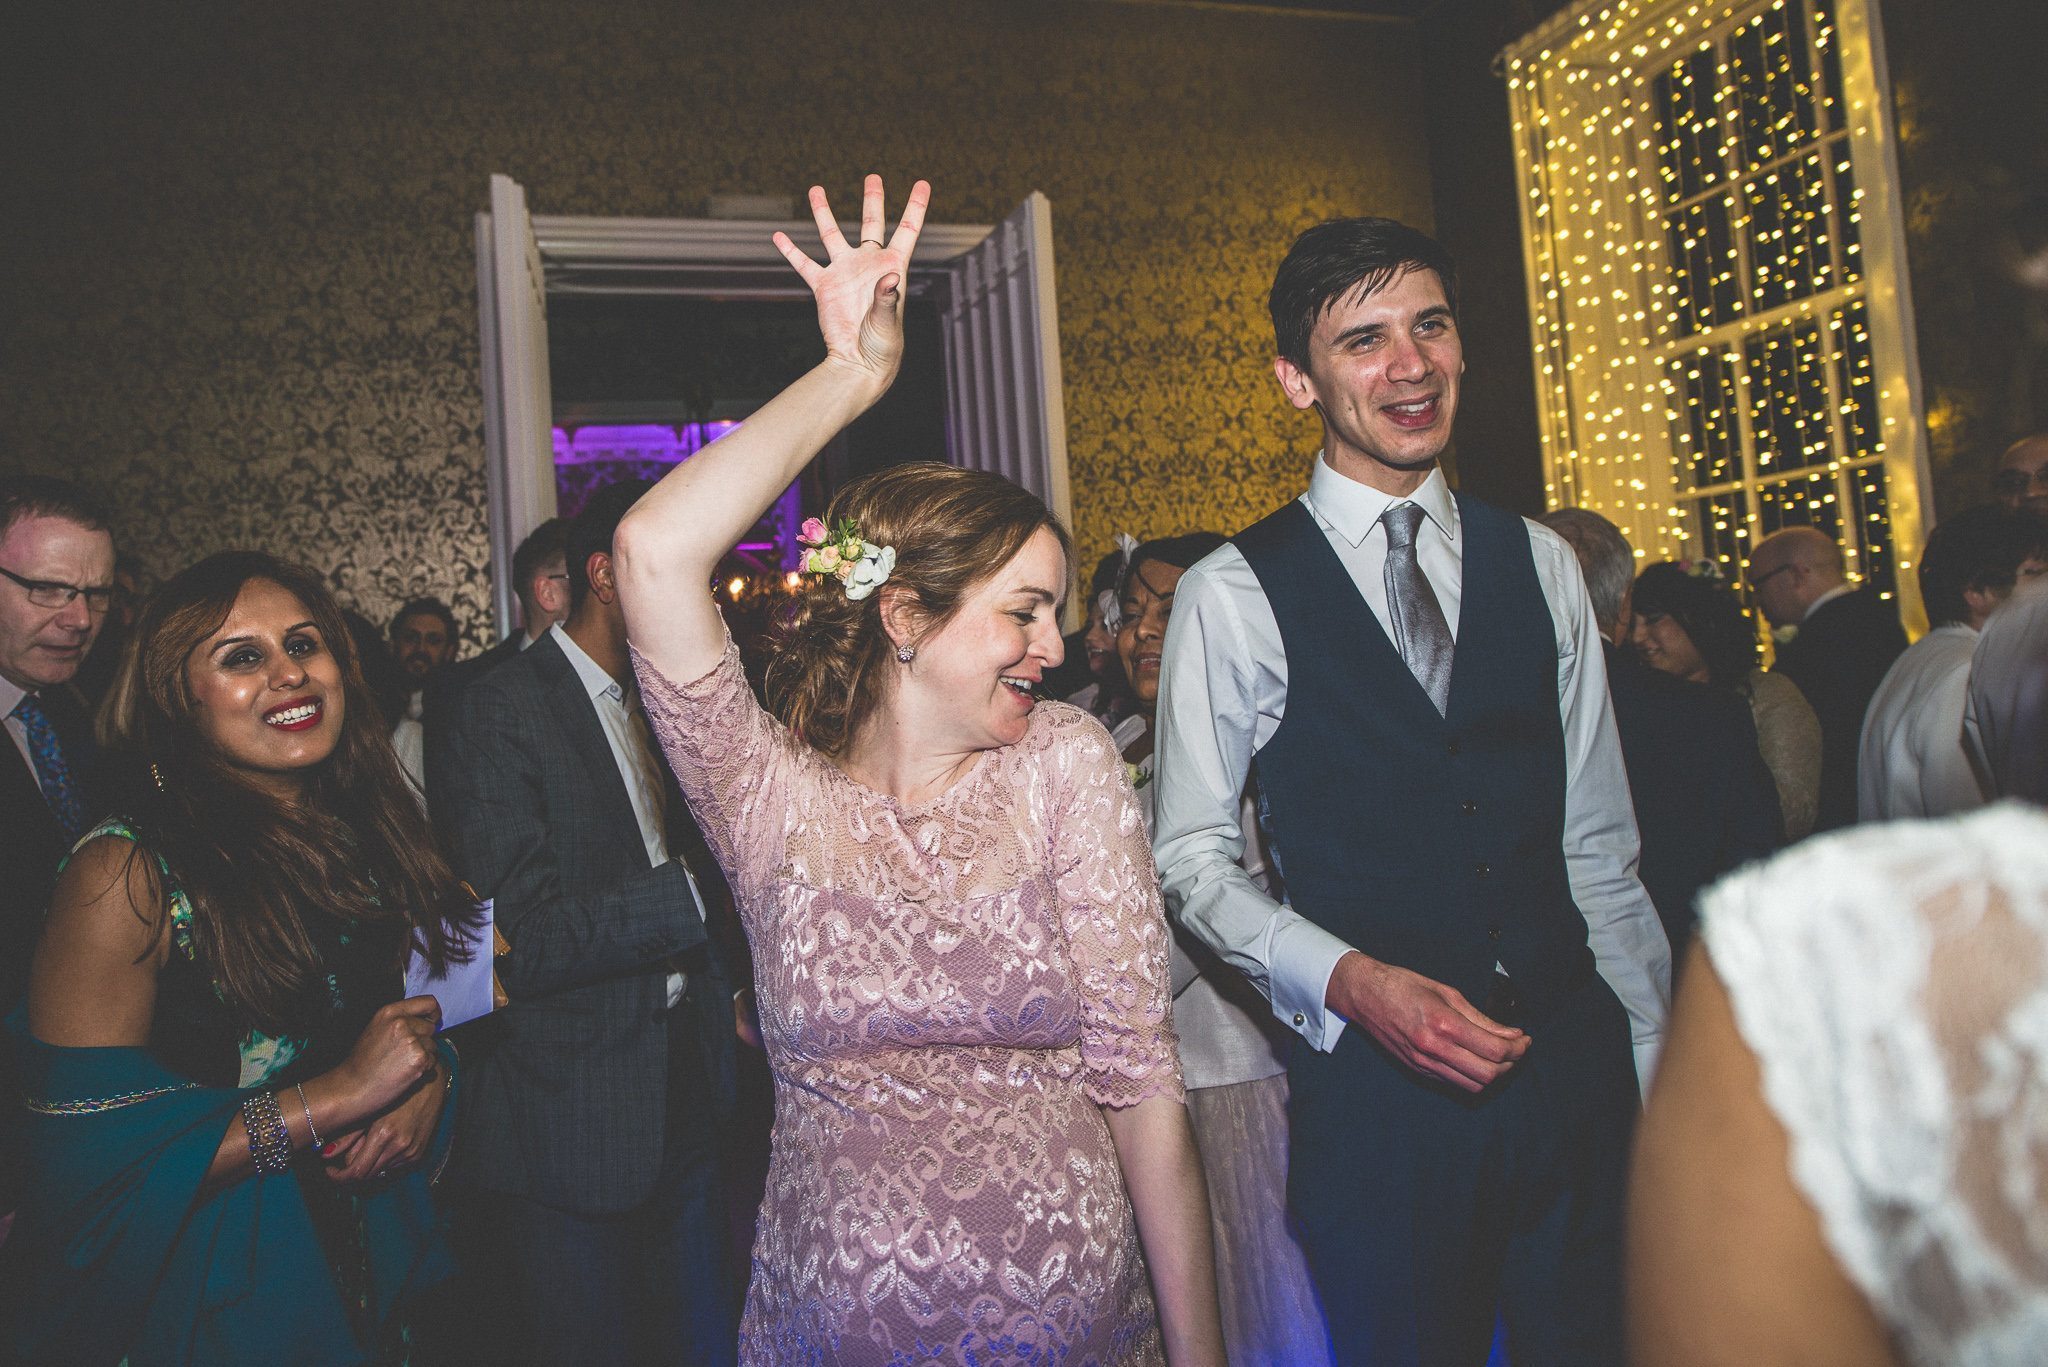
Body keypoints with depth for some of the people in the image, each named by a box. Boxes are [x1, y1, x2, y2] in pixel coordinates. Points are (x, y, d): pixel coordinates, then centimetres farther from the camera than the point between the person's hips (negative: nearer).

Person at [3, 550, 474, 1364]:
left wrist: (431, 1078, -12)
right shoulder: (126, 872, -19)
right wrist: (335, 1096, -24)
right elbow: (85, 1160, -21)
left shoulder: (369, 829, -3)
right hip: (204, 1301, -5)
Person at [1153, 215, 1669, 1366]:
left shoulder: (1542, 565, 5)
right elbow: (1194, 857, -4)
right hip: (1374, 1074, -3)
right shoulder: (1234, 594, -8)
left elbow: (1600, 846, 8)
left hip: (1572, 1059, 4)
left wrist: (1657, 1059, 7)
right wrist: (1349, 980, -17)